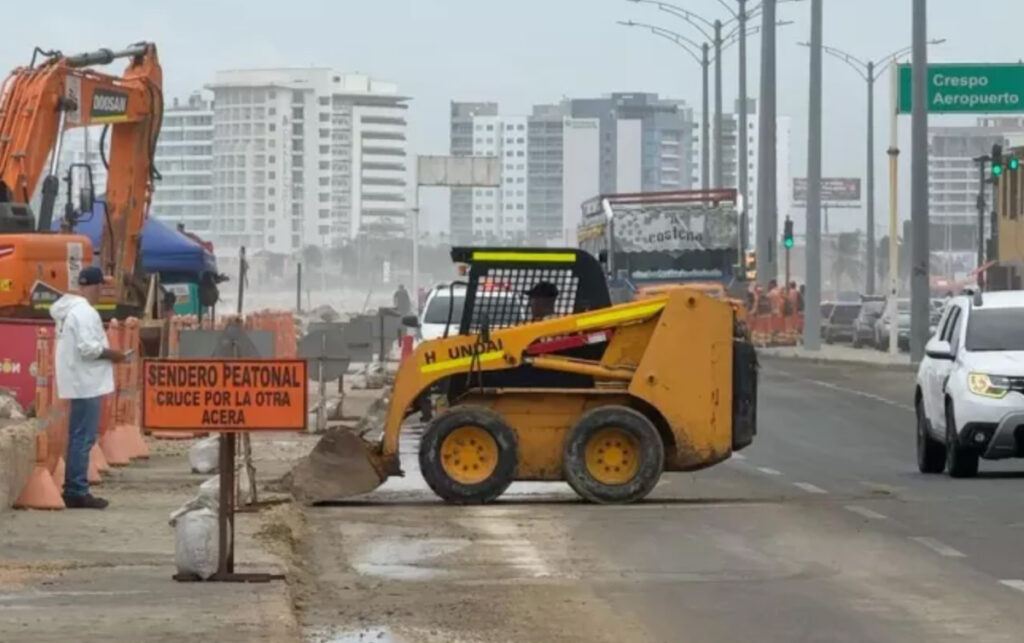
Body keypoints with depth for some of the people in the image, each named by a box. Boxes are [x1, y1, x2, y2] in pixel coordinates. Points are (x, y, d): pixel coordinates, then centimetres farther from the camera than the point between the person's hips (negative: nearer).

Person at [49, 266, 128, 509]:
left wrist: (104, 352, 15)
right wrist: (111, 354, -10)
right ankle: (78, 491, -7)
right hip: (86, 383, -10)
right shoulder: (85, 312, -18)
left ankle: (73, 489, 17)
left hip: (79, 381, 10)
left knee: (78, 438, 14)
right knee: (83, 438, -8)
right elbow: (88, 348, -25)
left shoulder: (69, 309, 14)